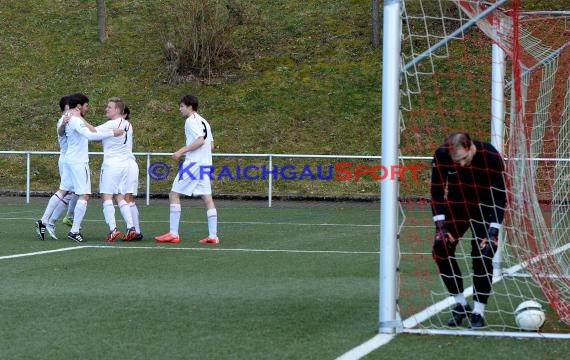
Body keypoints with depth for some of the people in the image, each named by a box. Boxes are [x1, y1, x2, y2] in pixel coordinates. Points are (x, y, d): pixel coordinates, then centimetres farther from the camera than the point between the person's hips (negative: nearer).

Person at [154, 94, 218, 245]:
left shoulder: (191, 120, -8)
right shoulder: (204, 122, 18)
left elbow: (200, 140, -21)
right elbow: (211, 145, 18)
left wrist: (182, 151, -17)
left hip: (192, 164, -9)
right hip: (205, 164, 9)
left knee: (174, 195, -2)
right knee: (207, 198, 4)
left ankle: (173, 234, -5)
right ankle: (213, 236, -1)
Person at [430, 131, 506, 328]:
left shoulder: (491, 157, -29)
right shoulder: (441, 155, -23)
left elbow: (499, 197, -22)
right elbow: (437, 191, -12)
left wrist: (493, 232, -28)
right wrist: (440, 225, -20)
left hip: (484, 210, -3)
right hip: (456, 207, 3)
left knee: (482, 256, -16)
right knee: (440, 249, -10)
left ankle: (478, 312, -5)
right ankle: (461, 305, 6)